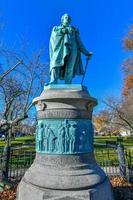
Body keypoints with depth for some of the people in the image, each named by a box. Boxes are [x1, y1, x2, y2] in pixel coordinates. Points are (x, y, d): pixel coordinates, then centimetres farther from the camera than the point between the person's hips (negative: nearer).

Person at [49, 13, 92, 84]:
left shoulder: (74, 30, 34)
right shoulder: (56, 28, 32)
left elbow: (79, 43, 24)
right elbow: (55, 34, 8)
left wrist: (87, 53, 14)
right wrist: (65, 30, -1)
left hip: (72, 49, 1)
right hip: (60, 48, -1)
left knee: (69, 69, -21)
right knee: (55, 65, -27)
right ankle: (53, 83, -41)